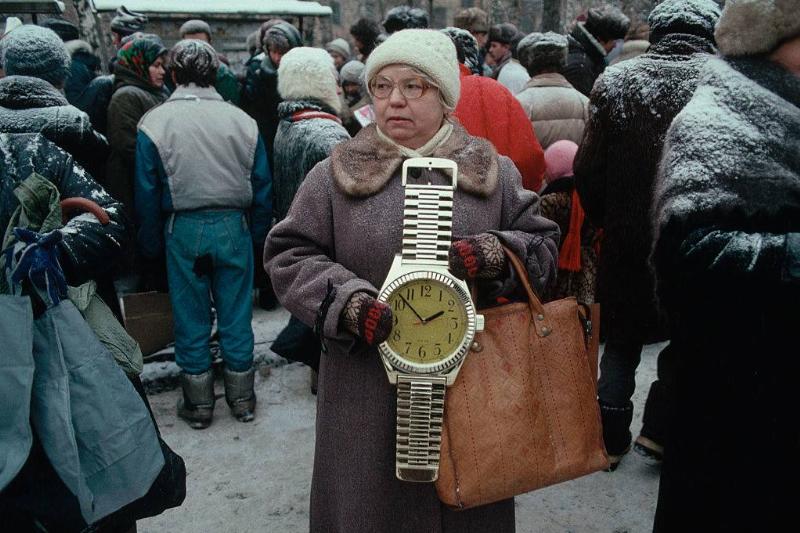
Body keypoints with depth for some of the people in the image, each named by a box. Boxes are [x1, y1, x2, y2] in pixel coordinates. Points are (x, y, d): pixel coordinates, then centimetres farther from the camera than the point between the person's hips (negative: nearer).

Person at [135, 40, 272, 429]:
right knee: (236, 316, 12)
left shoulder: (154, 123, -5)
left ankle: (198, 404, 23)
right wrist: (256, 235, 12)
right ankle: (242, 398, 24)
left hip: (183, 229, -1)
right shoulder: (242, 120, -2)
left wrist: (151, 245, 8)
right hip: (234, 226, 1)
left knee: (190, 319, 11)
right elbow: (263, 188, 2)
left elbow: (147, 193, -2)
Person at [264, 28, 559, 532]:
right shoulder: (336, 174, 1)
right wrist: (345, 300, -16)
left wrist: (500, 253, -16)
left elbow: (544, 244, 7)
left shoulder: (493, 171, 5)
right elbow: (288, 254, 2)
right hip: (368, 389, -1)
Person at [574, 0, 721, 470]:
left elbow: (588, 173, -4)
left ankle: (611, 439, 25)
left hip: (627, 245, 2)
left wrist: (607, 221, 10)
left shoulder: (615, 82, -4)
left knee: (622, 343, 18)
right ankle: (659, 431, 23)